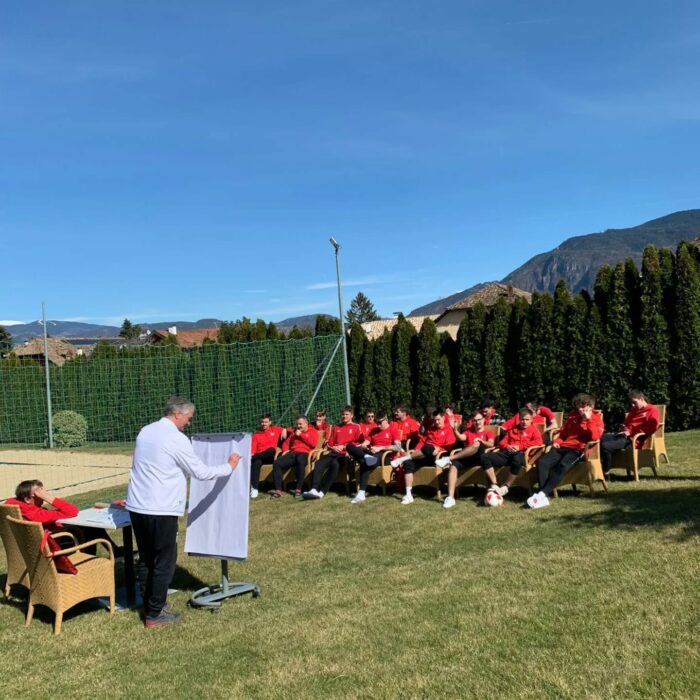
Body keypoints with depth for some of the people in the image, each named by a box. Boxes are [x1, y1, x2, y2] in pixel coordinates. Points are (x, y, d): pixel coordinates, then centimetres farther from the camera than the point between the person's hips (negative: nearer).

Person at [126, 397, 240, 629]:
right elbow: (201, 472, -7)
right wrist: (229, 466, 7)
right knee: (164, 561, 3)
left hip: (137, 505, 8)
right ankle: (154, 615, 9)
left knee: (146, 559, 16)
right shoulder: (177, 439, -13)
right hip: (160, 510, -8)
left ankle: (149, 606, 25)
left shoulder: (145, 431, 11)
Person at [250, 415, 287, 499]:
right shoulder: (256, 434, 14)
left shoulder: (276, 429, 16)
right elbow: (253, 448, 3)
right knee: (257, 462, -37)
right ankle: (254, 488, -40)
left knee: (271, 449, -36)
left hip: (270, 456, 0)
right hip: (259, 457, 0)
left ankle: (252, 458, -25)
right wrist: (251, 454, -18)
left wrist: (284, 431, 3)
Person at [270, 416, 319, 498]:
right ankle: (278, 490, -24)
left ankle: (298, 489, -34)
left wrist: (301, 435, -1)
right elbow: (286, 443, 30)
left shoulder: (313, 431, 14)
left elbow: (313, 443, -4)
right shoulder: (294, 432, 30)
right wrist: (285, 450, 7)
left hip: (304, 453, -5)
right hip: (292, 453, 5)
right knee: (276, 463, -22)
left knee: (300, 461, -42)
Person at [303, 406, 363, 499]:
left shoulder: (356, 427, 12)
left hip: (346, 453, -5)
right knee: (319, 462, -25)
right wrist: (333, 447, 1)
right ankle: (314, 490, -39)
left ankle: (322, 491, -38)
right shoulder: (336, 427, 26)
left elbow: (358, 443, 2)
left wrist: (344, 447, -6)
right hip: (334, 452, 5)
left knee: (335, 463, -37)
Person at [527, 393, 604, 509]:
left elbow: (595, 436, -12)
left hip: (579, 449, -5)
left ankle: (542, 494, -39)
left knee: (563, 466, -36)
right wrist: (557, 441, 12)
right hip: (564, 447, 6)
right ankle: (544, 497, -32)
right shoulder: (572, 416, 21)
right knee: (542, 462, -23)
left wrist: (588, 419, -12)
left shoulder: (596, 418, 6)